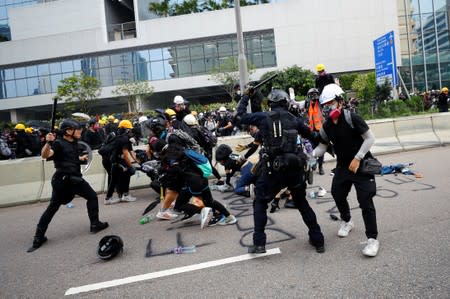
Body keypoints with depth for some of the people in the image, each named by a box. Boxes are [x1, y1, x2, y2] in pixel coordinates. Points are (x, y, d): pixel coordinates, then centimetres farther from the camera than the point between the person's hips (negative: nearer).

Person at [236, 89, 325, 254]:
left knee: (260, 203, 13)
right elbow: (311, 135, 16)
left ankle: (259, 243, 7)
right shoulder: (294, 119, 7)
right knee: (302, 203, 21)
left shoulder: (263, 117, -2)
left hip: (272, 168, -3)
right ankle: (318, 240, 26)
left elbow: (239, 116, 7)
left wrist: (245, 96, 19)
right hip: (294, 167, 3)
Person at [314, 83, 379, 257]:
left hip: (362, 164, -6)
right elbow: (322, 147, 6)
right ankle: (347, 221, 44)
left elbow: (370, 138, -17)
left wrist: (357, 159, -20)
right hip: (342, 165, 6)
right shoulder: (326, 126, -2)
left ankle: (372, 239, 3)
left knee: (365, 200, -10)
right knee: (337, 194, 16)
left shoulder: (352, 118, -20)